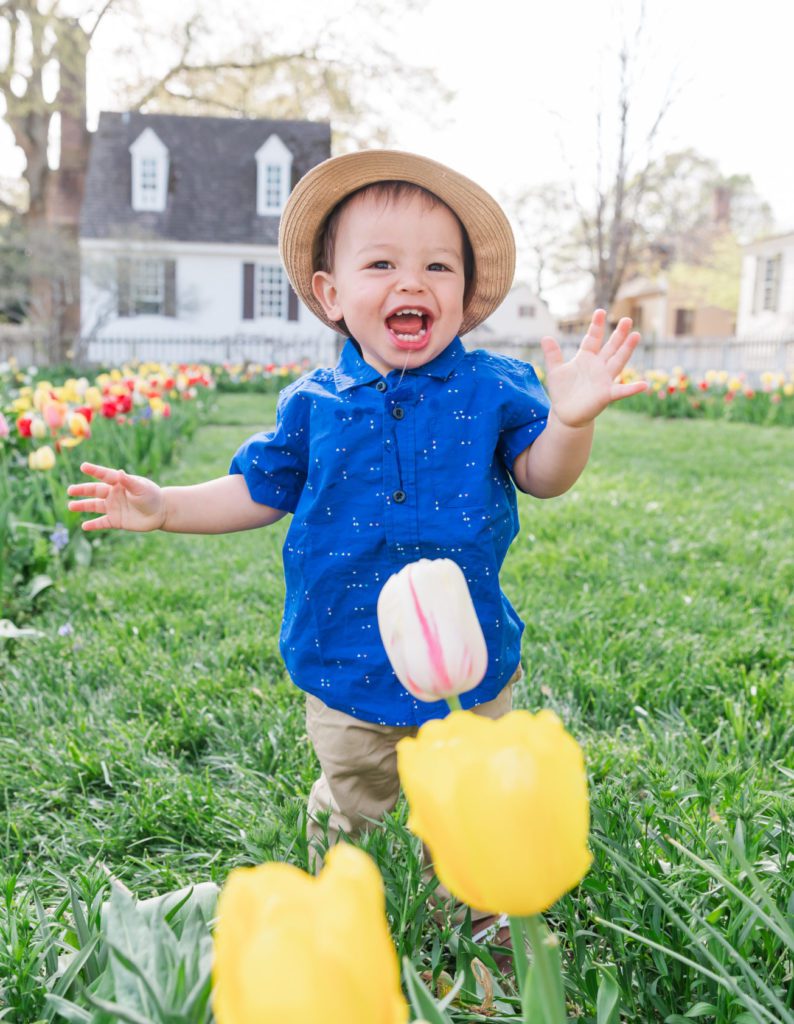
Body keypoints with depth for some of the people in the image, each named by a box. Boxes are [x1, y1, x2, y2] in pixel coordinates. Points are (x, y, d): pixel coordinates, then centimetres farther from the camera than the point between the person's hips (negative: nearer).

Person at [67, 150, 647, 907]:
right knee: (348, 804, 21)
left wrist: (571, 420, -31)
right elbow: (260, 491, 6)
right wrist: (165, 507, -1)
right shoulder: (311, 405, -4)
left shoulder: (494, 390, -7)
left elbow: (543, 476, -12)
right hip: (347, 667, 1)